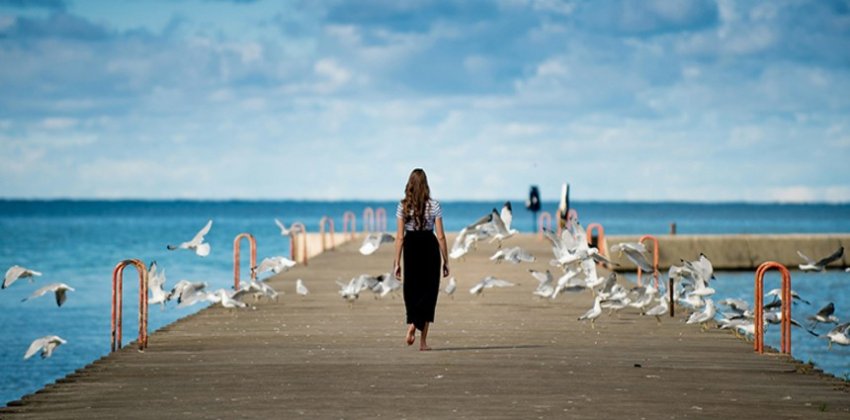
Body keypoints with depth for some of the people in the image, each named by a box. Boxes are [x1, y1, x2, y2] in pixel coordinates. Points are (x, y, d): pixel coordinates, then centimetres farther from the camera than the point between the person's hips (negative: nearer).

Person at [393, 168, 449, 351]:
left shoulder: (403, 206, -3)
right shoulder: (434, 205, -5)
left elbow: (400, 237, -4)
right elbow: (440, 236, -5)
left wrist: (396, 263, 0)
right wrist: (445, 261, 2)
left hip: (411, 248, 1)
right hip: (429, 248, -1)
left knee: (411, 290, 17)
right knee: (428, 292, 5)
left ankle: (412, 325, -5)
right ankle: (423, 340, 1)